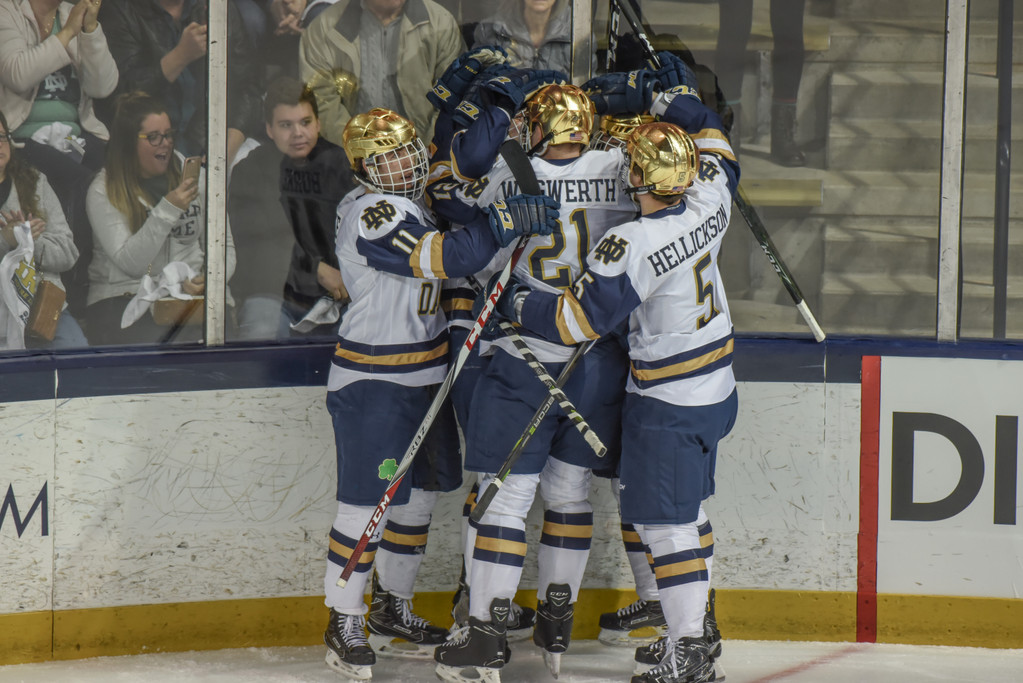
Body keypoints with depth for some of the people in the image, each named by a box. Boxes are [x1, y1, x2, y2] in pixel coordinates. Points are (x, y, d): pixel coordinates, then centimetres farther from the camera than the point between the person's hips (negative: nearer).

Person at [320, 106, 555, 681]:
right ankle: (344, 623, 4)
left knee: (419, 493, 16)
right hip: (374, 380, -10)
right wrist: (510, 219, -32)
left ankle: (393, 609, 29)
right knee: (370, 500, -7)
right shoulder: (374, 216, -22)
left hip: (424, 373, 10)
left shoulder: (413, 201, 7)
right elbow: (449, 257, -32)